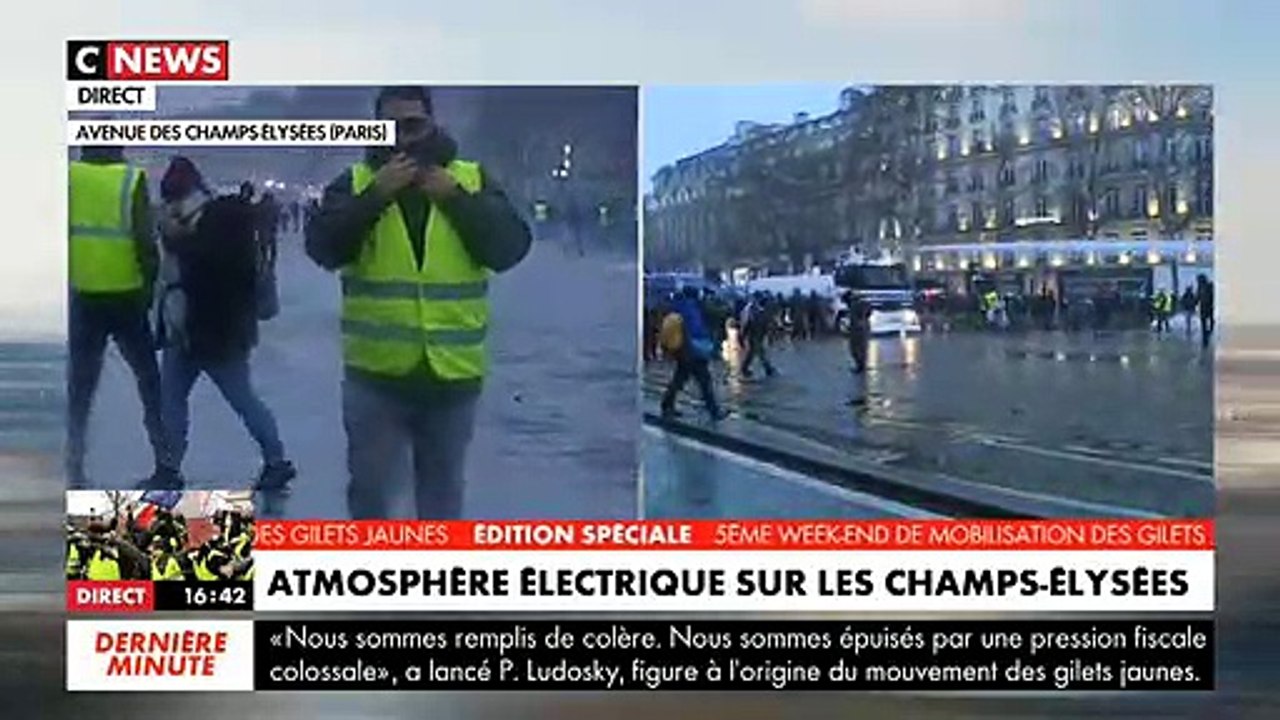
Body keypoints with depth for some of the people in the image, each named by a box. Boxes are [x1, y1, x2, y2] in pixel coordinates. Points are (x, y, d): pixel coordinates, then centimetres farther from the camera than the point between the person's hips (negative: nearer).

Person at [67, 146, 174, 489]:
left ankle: (74, 469, 9)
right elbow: (145, 240, -11)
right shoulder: (131, 179, -8)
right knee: (149, 380, 13)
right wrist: (151, 284, 1)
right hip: (126, 296, -2)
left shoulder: (70, 178, -1)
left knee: (80, 386, 11)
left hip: (84, 297, 2)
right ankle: (165, 463, 14)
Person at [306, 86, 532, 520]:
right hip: (376, 371, -1)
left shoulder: (473, 179, 5)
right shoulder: (356, 182, 3)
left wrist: (455, 198, -14)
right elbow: (323, 248, -11)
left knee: (443, 489, 15)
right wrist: (375, 195, -19)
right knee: (370, 488, 6)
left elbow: (509, 248, -6)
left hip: (453, 372, 1)